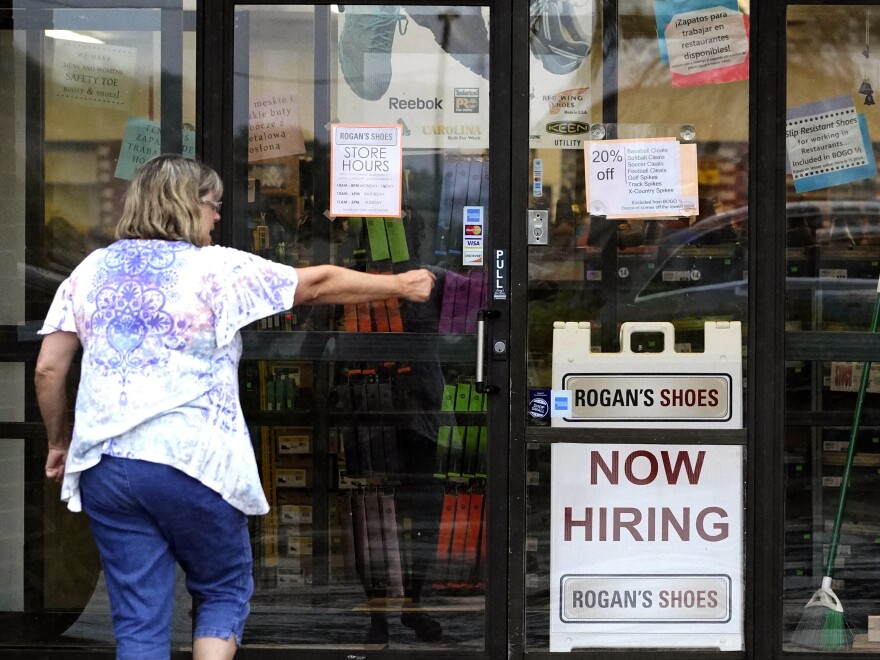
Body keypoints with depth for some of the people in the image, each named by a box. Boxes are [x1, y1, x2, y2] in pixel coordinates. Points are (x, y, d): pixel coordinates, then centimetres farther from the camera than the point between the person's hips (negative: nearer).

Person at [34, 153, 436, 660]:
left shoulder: (91, 271, 9)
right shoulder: (214, 268, -4)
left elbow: (48, 369, 6)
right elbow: (318, 284, 3)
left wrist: (60, 442, 20)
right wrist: (400, 286, 16)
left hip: (104, 464, 4)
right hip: (191, 462, -4)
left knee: (139, 619, 6)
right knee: (226, 591, 16)